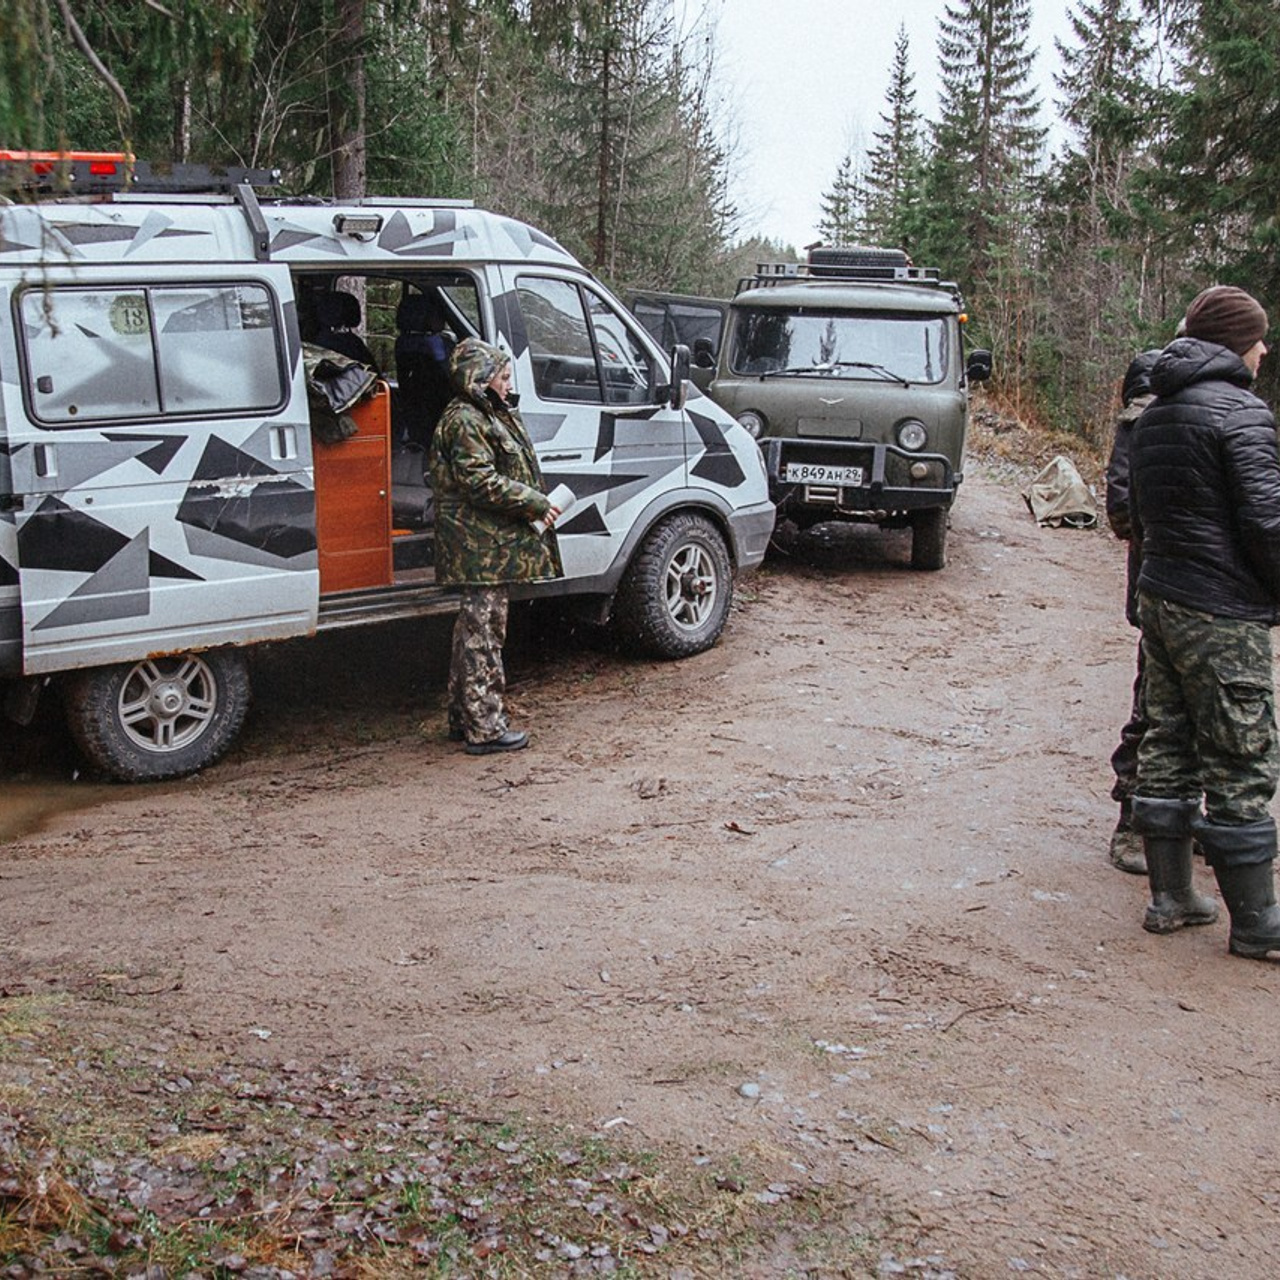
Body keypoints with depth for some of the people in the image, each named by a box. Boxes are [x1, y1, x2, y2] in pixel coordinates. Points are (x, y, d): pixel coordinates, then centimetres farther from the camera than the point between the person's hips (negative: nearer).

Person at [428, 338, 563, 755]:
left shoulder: (492, 415, 18)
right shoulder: (464, 422, -15)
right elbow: (480, 481, -22)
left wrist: (534, 502, 12)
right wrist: (535, 503, -17)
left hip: (491, 544, 11)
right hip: (481, 546, -11)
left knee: (476, 628, 16)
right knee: (483, 630, -7)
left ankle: (464, 717, 26)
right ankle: (484, 728, -3)